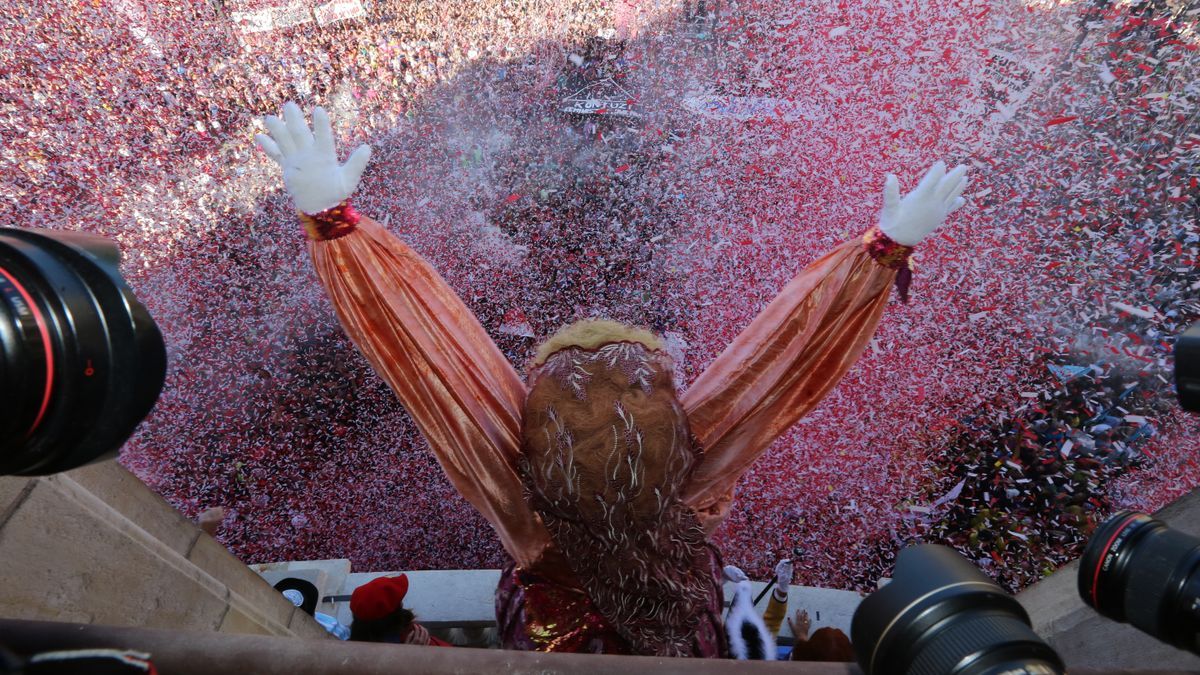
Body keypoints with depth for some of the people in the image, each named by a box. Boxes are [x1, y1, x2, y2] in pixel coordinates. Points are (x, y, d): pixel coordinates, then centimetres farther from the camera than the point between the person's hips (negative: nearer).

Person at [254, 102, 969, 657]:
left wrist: (328, 215, -47)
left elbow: (416, 334, -49)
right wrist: (889, 246, -39)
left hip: (549, 617, 1)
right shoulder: (699, 462, -43)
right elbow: (801, 339, -43)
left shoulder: (514, 473, -45)